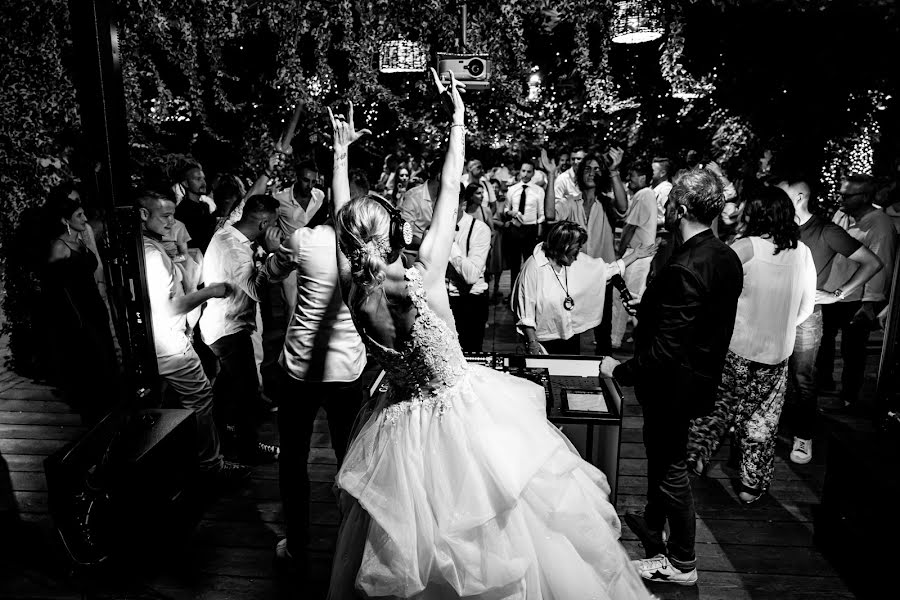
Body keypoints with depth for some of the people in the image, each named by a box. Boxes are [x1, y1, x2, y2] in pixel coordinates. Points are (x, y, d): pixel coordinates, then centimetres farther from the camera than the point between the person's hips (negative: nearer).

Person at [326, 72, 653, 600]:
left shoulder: (354, 286, -13)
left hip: (403, 427, 5)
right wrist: (458, 116, -6)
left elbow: (343, 215, 3)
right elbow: (451, 189, -17)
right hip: (461, 415, -5)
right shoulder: (422, 277, -26)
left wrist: (341, 151, 14)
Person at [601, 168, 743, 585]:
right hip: (701, 376, 9)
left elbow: (665, 349, -31)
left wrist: (620, 371, -19)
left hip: (674, 384, -9)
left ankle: (681, 563, 28)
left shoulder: (685, 269, -30)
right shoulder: (727, 258, -1)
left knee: (671, 466, 8)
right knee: (661, 454, 26)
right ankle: (652, 524, 48)